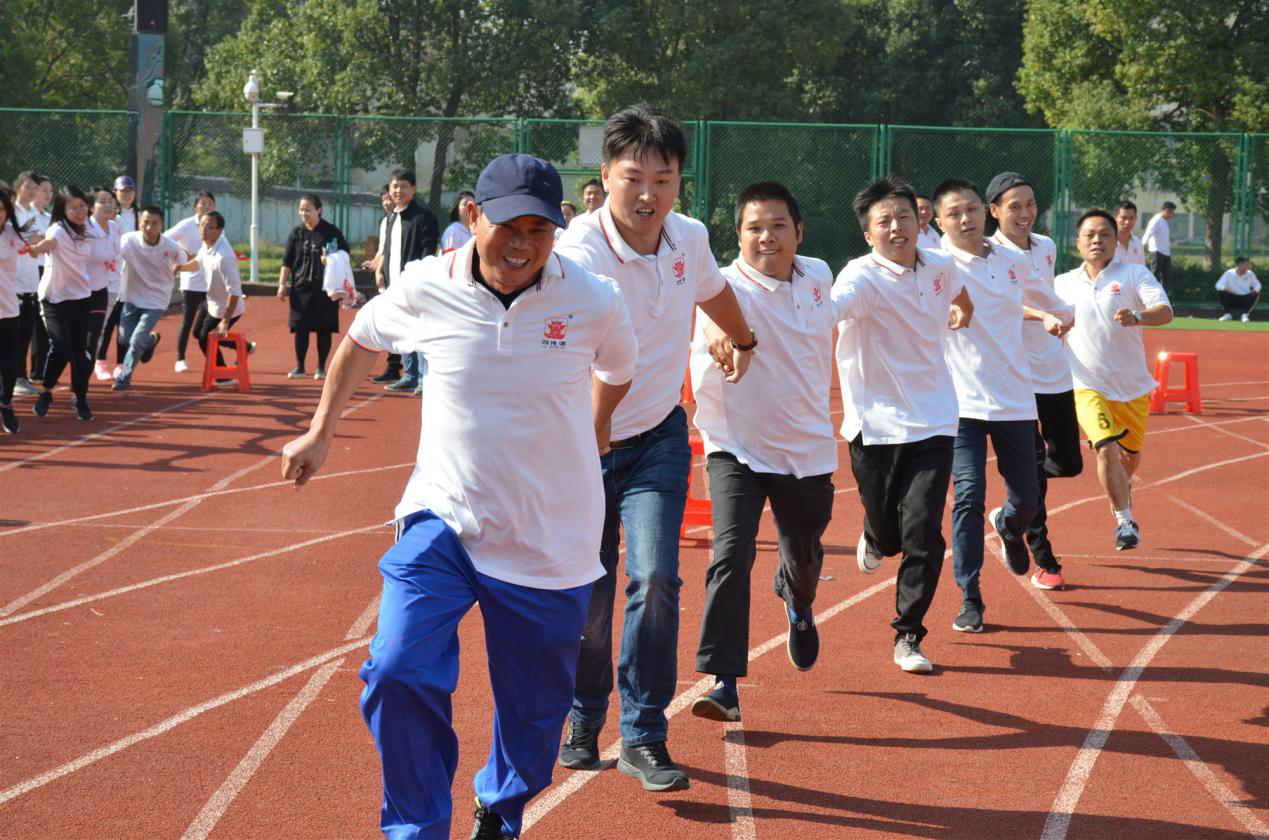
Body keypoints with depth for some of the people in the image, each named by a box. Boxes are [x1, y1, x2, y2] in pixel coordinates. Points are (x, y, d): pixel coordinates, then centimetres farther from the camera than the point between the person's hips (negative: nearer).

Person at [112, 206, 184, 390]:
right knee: (125, 339, 6)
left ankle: (124, 378, 11)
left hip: (155, 301, -2)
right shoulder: (129, 241, -19)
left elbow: (181, 264, 5)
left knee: (137, 341, -10)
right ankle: (151, 340, 39)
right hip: (132, 297, 2)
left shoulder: (171, 248, -16)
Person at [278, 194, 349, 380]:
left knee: (323, 329, 2)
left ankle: (321, 368, 13)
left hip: (325, 289, -2)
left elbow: (345, 256, 3)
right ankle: (299, 367, 14)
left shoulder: (332, 232, -2)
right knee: (300, 329, 4)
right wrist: (282, 284, 3)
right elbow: (287, 262, 8)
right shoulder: (297, 233, 6)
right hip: (301, 288, 2)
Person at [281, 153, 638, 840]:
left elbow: (617, 370, 12)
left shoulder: (593, 302, -11)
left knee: (533, 707, 11)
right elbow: (361, 339, 13)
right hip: (443, 522, 0)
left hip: (550, 543, 0)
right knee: (398, 674, -18)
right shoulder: (425, 288, -9)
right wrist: (321, 432, 16)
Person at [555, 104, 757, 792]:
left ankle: (643, 737, 0)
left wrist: (745, 341, 38)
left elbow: (714, 293, 19)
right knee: (586, 595, 6)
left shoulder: (690, 238, -6)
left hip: (658, 438, 3)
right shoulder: (581, 252, -25)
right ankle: (583, 721, 31)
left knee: (654, 578, -12)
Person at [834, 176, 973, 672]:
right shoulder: (863, 277, -15)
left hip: (933, 422, 3)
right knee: (888, 533, 7)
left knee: (923, 534, -8)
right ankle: (875, 539, 46)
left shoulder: (940, 268, 2)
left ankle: (908, 636, 8)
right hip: (875, 424, -2)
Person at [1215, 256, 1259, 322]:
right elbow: (1218, 284, -13)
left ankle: (1245, 314, -17)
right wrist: (1224, 287, -38)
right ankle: (1228, 314, -15)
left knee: (1256, 294, -26)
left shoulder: (1250, 274, 0)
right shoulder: (1229, 273, -7)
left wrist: (1256, 288, -23)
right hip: (1232, 299, -1)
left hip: (1245, 299, 1)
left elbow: (1257, 284, 3)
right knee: (1221, 292, -26)